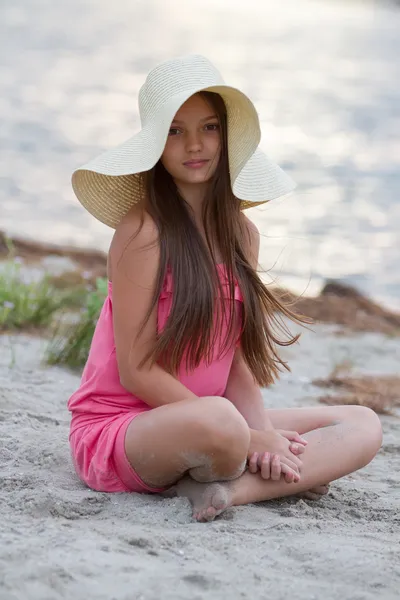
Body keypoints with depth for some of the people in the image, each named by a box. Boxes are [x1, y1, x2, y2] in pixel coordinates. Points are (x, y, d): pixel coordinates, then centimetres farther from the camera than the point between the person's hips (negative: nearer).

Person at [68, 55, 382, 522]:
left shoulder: (241, 233, 7)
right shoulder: (144, 230, -13)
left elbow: (239, 355, 5)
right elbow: (136, 370, -16)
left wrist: (261, 432, -15)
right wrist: (247, 436, -18)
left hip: (200, 419, 8)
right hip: (117, 427, -8)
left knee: (363, 427, -3)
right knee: (218, 420, -40)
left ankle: (229, 489, -22)